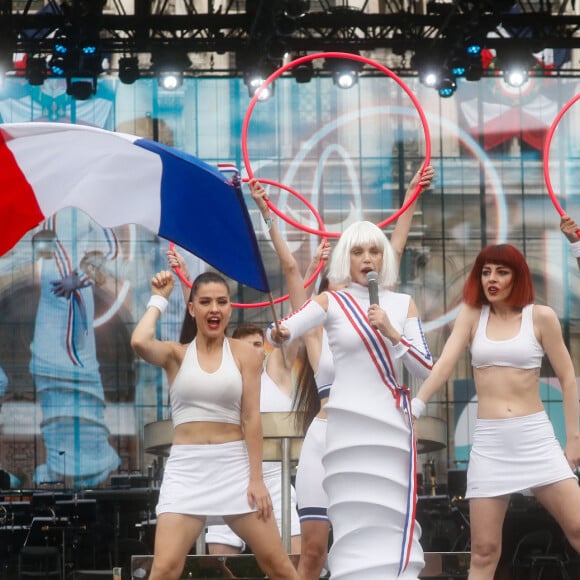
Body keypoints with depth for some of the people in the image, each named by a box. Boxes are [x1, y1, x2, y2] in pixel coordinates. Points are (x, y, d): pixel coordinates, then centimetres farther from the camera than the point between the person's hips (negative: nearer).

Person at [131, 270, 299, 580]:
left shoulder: (244, 353, 5)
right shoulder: (176, 354, 5)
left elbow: (251, 418, 1)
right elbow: (140, 342, -18)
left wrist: (256, 478, -6)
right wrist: (159, 299, -2)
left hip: (235, 465, 0)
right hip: (186, 468, 0)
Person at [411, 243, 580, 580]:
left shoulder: (541, 317, 1)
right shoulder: (472, 316, 6)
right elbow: (444, 364, -5)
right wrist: (415, 408, -18)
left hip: (535, 436, -1)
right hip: (489, 441, 2)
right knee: (484, 551, 1)